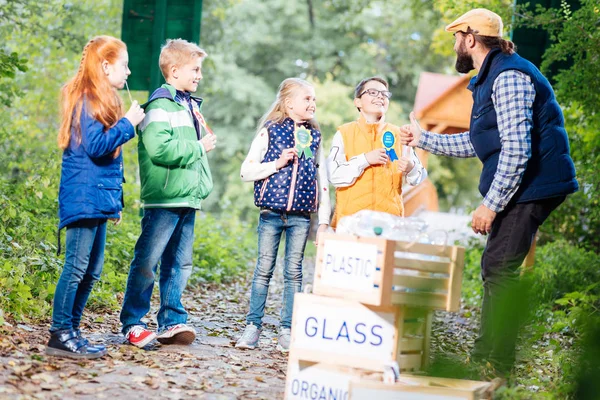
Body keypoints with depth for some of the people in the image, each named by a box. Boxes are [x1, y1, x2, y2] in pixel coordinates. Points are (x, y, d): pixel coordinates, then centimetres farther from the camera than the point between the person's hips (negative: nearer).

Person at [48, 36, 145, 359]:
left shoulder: (103, 101, 18)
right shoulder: (87, 100, -12)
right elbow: (96, 146, -22)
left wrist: (115, 199, 19)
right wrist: (128, 123, -12)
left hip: (98, 198, 10)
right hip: (84, 197, -10)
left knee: (92, 270, 11)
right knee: (77, 267, -8)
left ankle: (70, 332, 16)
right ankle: (60, 335, -4)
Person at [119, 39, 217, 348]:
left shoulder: (191, 105, 17)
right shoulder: (160, 105, -11)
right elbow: (160, 147, -24)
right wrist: (198, 147, -15)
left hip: (187, 198, 9)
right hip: (164, 198, -9)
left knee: (179, 263, 10)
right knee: (148, 261, -3)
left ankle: (171, 321, 15)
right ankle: (132, 323, 3)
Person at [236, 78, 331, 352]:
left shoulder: (314, 136, 11)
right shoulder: (270, 130, 1)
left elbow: (323, 181, 12)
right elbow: (246, 171, -2)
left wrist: (324, 220, 7)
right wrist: (277, 163, -13)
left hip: (301, 216, 3)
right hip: (272, 212, -3)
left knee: (294, 273, 3)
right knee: (264, 269, 2)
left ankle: (287, 332, 8)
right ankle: (253, 326, 9)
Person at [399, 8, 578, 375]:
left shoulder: (509, 76, -16)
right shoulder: (490, 78, 18)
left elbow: (517, 149, -24)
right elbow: (476, 143, 26)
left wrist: (491, 204, -23)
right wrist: (423, 138, 29)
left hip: (530, 187, -11)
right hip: (519, 188, 11)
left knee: (500, 268, -11)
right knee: (496, 269, 13)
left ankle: (496, 366, -8)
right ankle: (485, 357, 20)